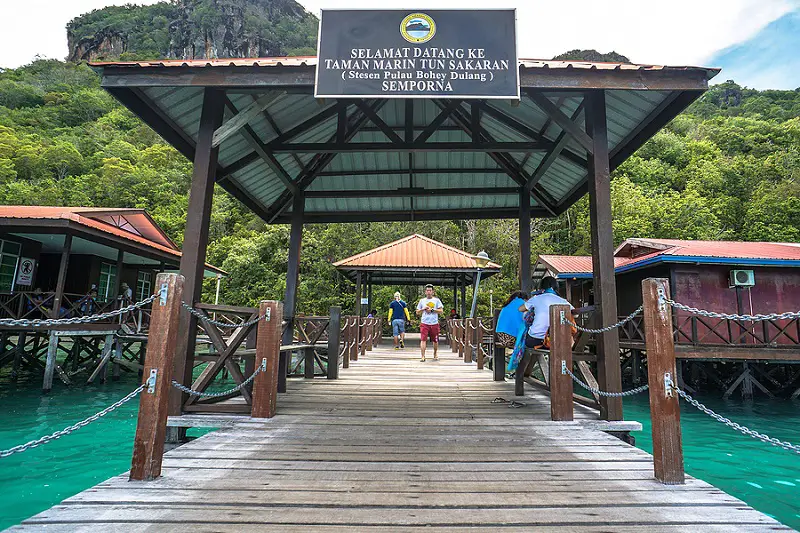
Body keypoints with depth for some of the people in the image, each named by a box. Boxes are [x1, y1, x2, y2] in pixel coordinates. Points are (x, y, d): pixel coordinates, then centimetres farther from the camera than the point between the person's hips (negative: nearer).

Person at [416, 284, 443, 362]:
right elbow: (417, 312, 13)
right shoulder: (422, 301, 12)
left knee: (435, 340, 10)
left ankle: (435, 354, 32)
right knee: (423, 340, -12)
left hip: (434, 323, 0)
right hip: (424, 323, 0)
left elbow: (441, 311, -1)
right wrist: (423, 309, -4)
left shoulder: (436, 300, 7)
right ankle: (423, 356, -10)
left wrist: (432, 309, -11)